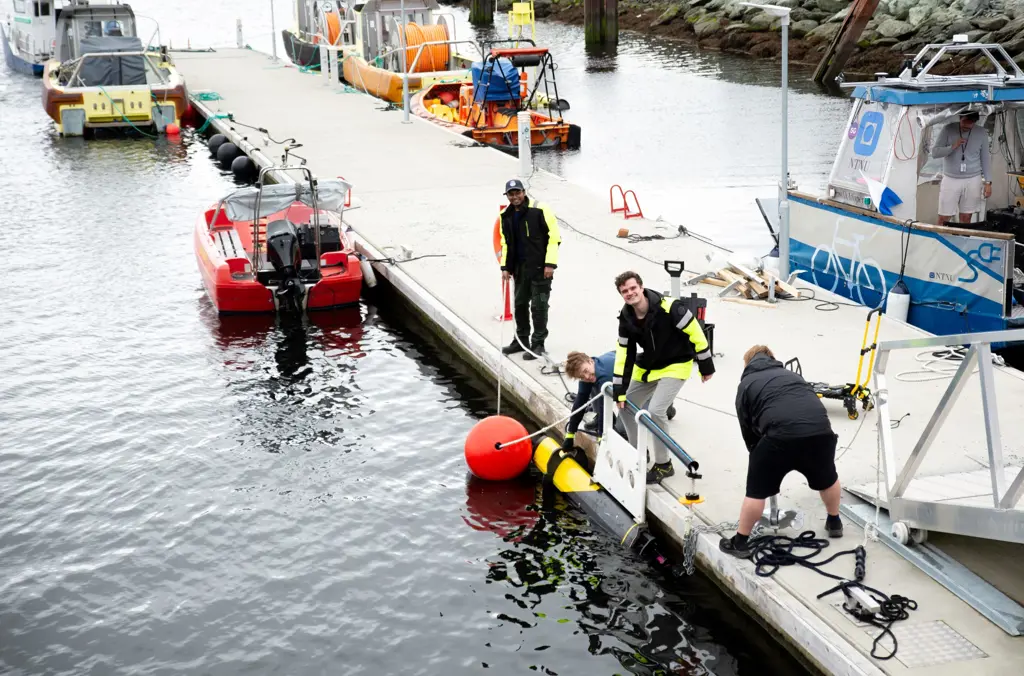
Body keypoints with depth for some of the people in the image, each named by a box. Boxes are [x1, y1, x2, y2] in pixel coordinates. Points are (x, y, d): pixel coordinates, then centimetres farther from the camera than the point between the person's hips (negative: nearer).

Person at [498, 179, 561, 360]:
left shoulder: (539, 209, -13)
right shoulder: (506, 215, 7)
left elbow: (554, 236, -12)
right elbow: (505, 242, 17)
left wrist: (550, 263, -16)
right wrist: (505, 266, 10)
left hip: (540, 267, -6)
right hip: (520, 267, 7)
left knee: (539, 305, -2)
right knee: (520, 304, 14)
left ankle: (538, 343, 6)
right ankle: (521, 340, 27)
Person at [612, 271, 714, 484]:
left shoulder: (668, 308, -29)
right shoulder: (626, 318, -10)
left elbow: (695, 333, -20)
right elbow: (624, 354, -5)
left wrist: (706, 365, -12)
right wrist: (620, 390, -6)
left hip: (675, 366, -7)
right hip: (647, 366, 7)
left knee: (655, 411, -20)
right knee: (625, 407, 9)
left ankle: (664, 464, -1)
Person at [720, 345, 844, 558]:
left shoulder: (746, 384, 23)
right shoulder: (791, 374, 35)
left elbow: (748, 429, 22)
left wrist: (759, 457, 36)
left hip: (781, 433, -4)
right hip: (820, 429, 4)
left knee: (756, 491, 12)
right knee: (827, 479, 32)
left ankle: (740, 542, 21)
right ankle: (834, 522, 49)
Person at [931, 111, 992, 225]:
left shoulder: (981, 133, 0)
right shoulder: (948, 129, -6)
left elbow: (985, 159, 7)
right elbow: (935, 152, -5)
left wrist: (988, 182, 4)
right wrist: (952, 146, -21)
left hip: (972, 180, 1)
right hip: (950, 180, -1)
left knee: (966, 218, 4)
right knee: (943, 219, -2)